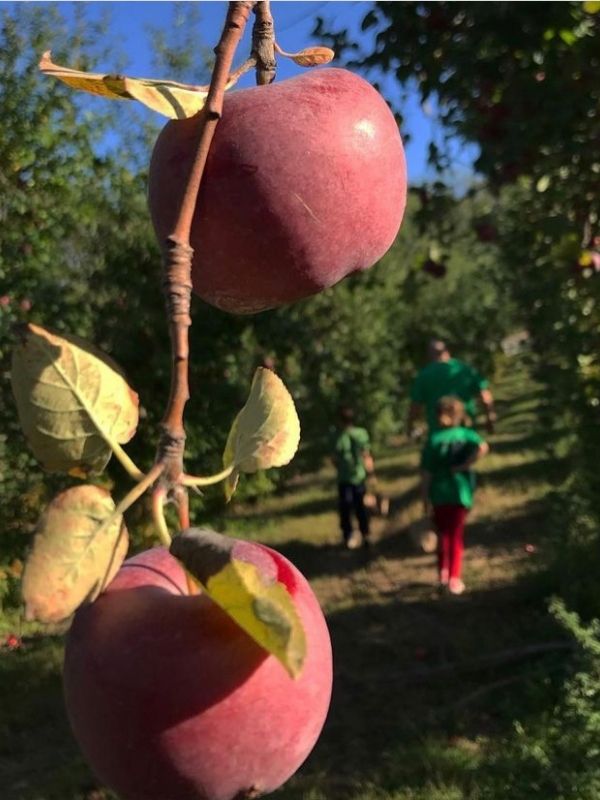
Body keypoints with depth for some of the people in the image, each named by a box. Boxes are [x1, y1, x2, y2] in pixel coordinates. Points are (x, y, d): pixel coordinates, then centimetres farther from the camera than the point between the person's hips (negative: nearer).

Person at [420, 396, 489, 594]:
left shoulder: (433, 439, -3)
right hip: (460, 491, 0)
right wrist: (464, 466, -15)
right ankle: (454, 579, 8)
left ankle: (443, 573, 18)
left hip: (439, 493, 0)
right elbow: (483, 447, -25)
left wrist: (425, 499, -1)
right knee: (456, 536, 11)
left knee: (443, 534, 19)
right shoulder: (466, 434, -3)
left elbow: (426, 473, -7)